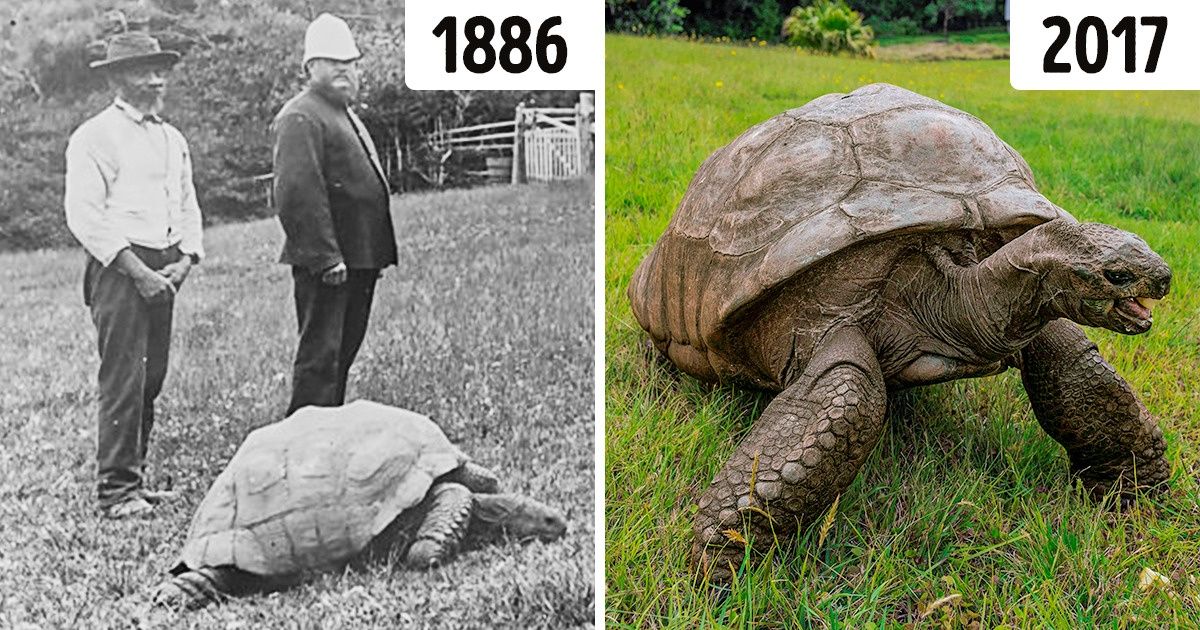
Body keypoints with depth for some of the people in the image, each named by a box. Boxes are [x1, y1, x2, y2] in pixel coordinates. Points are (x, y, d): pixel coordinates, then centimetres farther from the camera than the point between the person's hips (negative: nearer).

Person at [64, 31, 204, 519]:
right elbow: (84, 215, -12)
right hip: (118, 269, -7)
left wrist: (185, 260, 3)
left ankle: (134, 479, 19)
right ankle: (115, 491, -2)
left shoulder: (172, 139, 18)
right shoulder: (94, 137, -5)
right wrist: (137, 270, -15)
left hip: (164, 272, 7)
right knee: (123, 380, -8)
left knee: (152, 378, 9)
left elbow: (188, 207, 20)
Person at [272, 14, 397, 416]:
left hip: (358, 259, 10)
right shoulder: (300, 118, -13)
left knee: (342, 354, 17)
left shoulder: (345, 115, 21)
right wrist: (325, 257, -25)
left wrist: (378, 255, 21)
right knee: (320, 356, -5)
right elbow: (297, 193, -23)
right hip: (327, 264, -10)